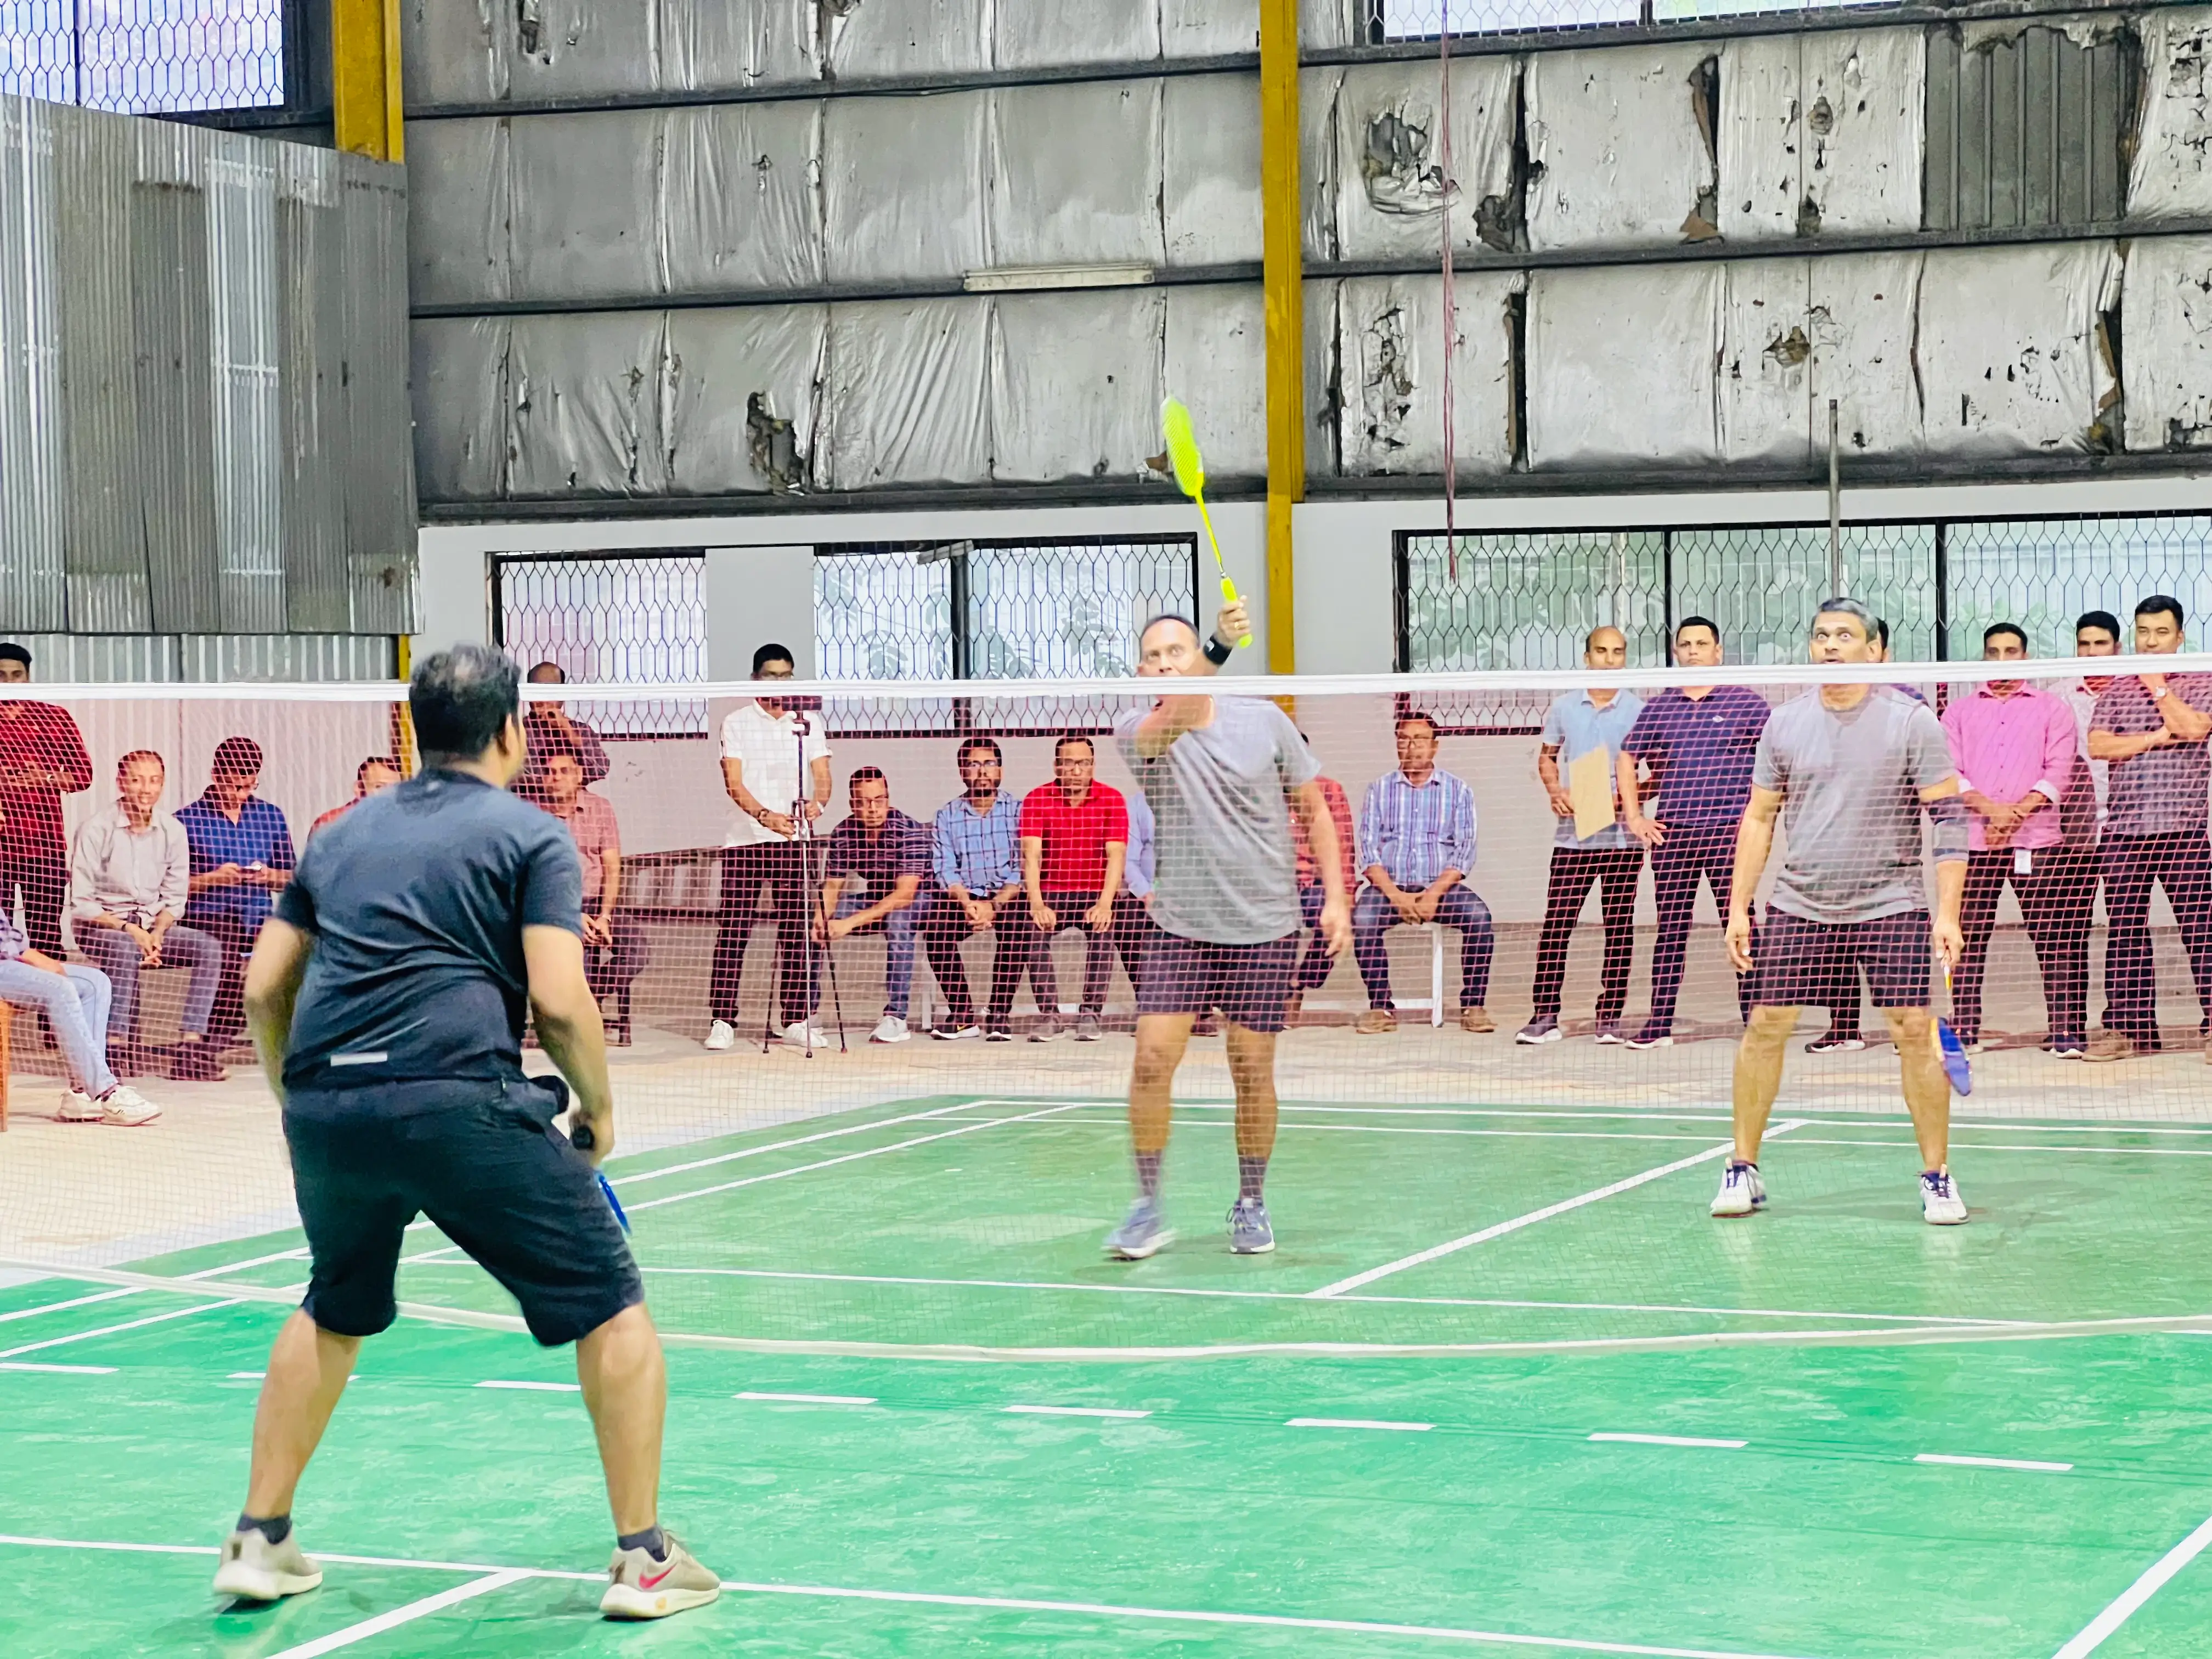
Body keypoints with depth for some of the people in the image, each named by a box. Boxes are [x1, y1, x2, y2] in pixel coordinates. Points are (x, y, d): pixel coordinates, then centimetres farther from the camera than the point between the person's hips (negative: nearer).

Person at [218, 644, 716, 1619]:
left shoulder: (344, 834, 22)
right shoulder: (530, 836, 5)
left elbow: (265, 988, 20)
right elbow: (558, 1000, -7)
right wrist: (597, 1111, 8)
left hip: (326, 1104, 6)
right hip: (461, 1102, -6)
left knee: (334, 1313, 30)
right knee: (610, 1309, 8)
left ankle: (259, 1542, 31)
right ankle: (643, 1559, 6)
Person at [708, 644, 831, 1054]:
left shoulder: (808, 721, 11)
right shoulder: (736, 723, 4)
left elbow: (821, 774, 4)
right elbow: (733, 783, -6)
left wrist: (817, 801, -20)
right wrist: (765, 815, -24)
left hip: (794, 836, 2)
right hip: (744, 837, -2)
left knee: (797, 930, 1)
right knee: (733, 930, -4)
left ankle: (796, 1020, 5)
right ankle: (723, 1020, -1)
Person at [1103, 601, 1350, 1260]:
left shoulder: (1265, 721, -2)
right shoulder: (1137, 732, -6)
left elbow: (1314, 809, 6)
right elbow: (1172, 719, -31)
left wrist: (1335, 897, -3)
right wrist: (1220, 648, -45)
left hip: (1265, 929, 0)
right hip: (1181, 928, 0)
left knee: (1252, 1070, 2)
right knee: (1152, 1058, -10)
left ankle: (1251, 1206, 19)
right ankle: (1148, 1210, 1)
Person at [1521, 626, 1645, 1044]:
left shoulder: (1638, 710, 2)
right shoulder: (1563, 707, 8)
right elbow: (1546, 756, 18)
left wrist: (1628, 798, -14)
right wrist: (1555, 789, -2)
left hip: (1623, 834, -1)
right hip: (1573, 835, 1)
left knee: (1619, 928, 2)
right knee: (1556, 924, -4)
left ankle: (1610, 1017, 8)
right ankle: (1545, 1016, -1)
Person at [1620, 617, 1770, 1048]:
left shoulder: (1745, 703, 2)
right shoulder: (1658, 708, 11)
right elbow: (1628, 758, 19)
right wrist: (1634, 816, 11)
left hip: (1729, 832, -3)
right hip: (1671, 832, 3)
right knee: (1670, 929, 5)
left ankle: (1755, 1021, 0)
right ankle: (1659, 1025, 8)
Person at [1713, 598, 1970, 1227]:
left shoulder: (1912, 722, -5)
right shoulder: (1784, 723, 5)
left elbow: (1949, 818, -6)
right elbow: (1758, 819, 12)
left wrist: (1948, 914, -14)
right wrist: (1738, 908, 7)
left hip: (1891, 908, -3)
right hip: (1798, 907, 3)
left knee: (1914, 1033, -8)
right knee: (1764, 1026, -1)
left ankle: (1937, 1177, 4)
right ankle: (1742, 1170, 12)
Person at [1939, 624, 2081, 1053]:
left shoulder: (2052, 710, 12)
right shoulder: (1959, 712, 16)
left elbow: (2058, 771, 1)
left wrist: (2018, 812, -13)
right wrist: (1989, 808, -13)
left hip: (2036, 837, -2)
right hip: (1973, 837, 2)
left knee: (2052, 937, -5)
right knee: (1969, 938, 0)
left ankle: (2067, 1030, -4)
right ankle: (1964, 1031, 3)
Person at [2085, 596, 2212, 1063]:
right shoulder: (2117, 689, 12)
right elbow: (2097, 745, -1)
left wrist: (2157, 687, -5)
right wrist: (2156, 738, -8)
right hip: (2124, 825, 3)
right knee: (2124, 931, 4)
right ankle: (2129, 1028, 10)